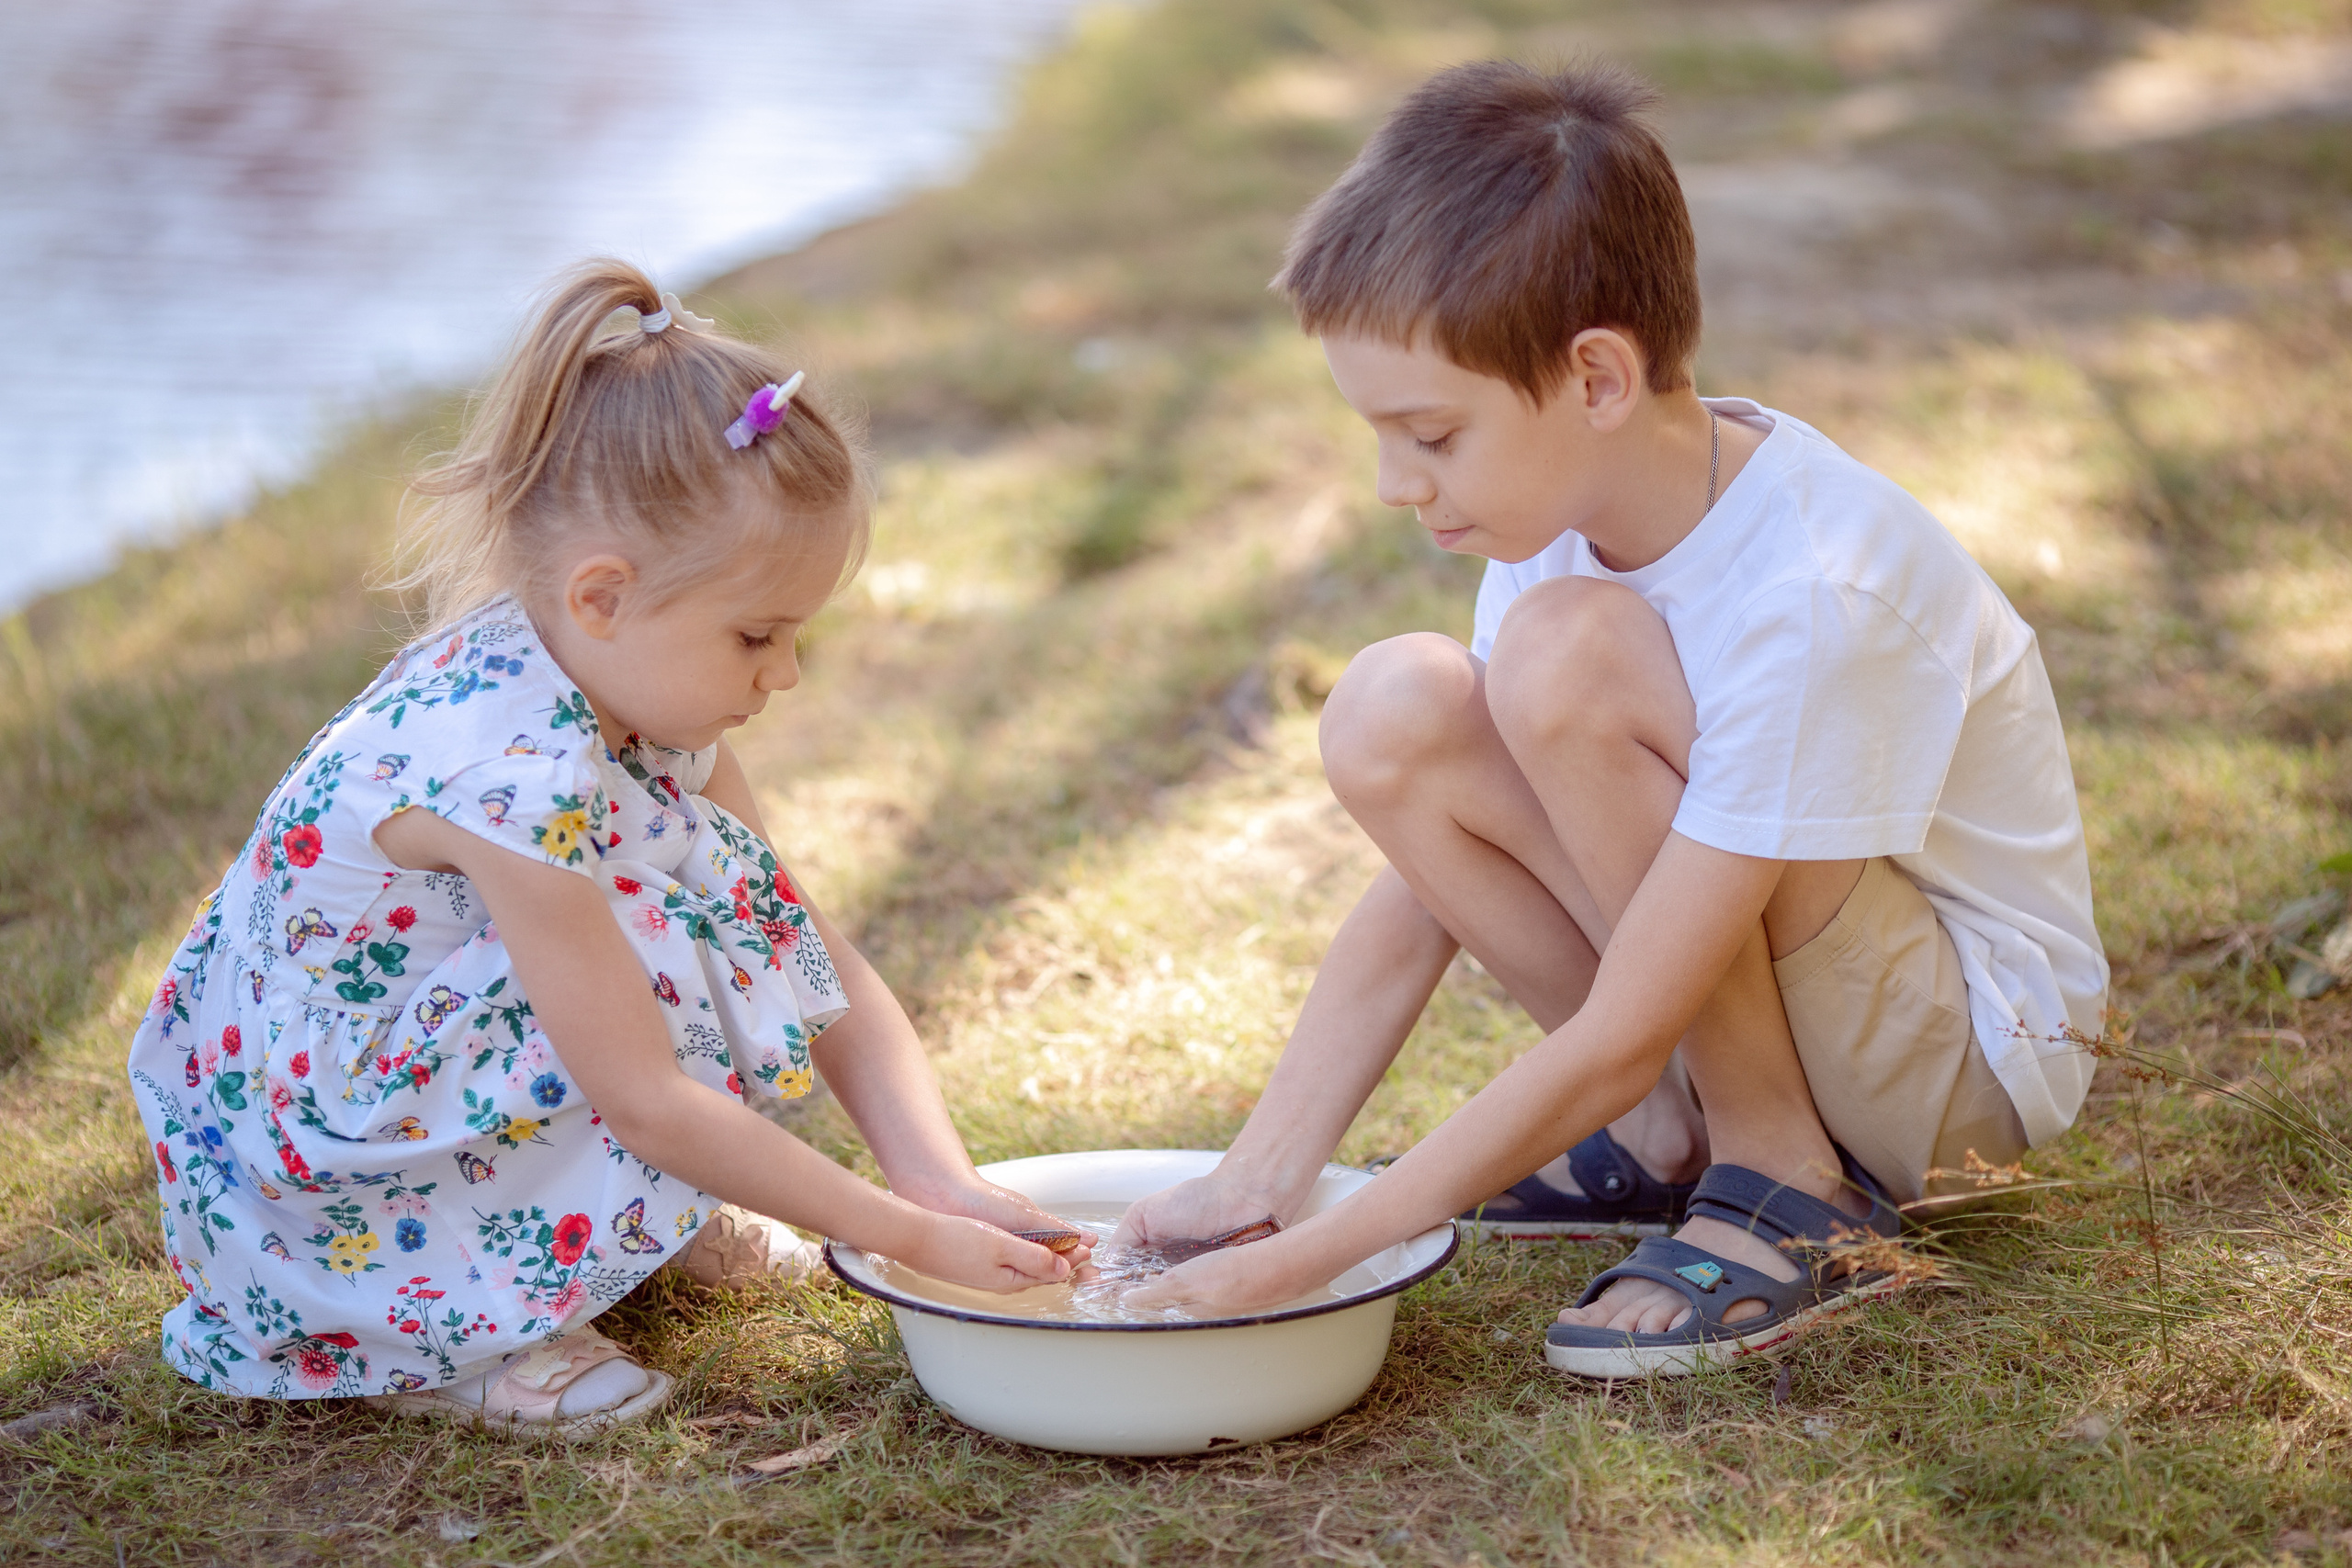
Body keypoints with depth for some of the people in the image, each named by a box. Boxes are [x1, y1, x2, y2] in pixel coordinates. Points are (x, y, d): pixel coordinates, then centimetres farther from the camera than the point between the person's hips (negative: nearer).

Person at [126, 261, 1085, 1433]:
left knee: (743, 931, -3)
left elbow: (814, 960, -4)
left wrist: (944, 1181, -16)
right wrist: (908, 1237, -26)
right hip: (292, 1152, -9)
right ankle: (430, 1339, -13)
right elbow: (647, 1097, -30)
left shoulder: (634, 683, -5)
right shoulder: (520, 771, -33)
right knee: (672, 971, -26)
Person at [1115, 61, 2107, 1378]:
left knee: (1567, 660, -29)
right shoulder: (1571, 500, -8)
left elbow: (1611, 1045, -30)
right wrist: (1260, 1184, -12)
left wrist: (1306, 1263, -28)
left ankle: (1794, 1193, -13)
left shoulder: (1809, 599, -31)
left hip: (1979, 1051, -7)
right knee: (1393, 718, -15)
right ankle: (1671, 1134, 0)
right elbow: (1424, 892, -4)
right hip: (1742, 997, 7)